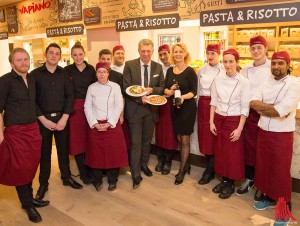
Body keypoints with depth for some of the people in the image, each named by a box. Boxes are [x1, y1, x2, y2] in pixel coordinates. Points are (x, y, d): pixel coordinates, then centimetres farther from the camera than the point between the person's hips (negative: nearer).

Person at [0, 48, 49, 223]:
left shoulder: (32, 79, 8)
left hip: (33, 129, 6)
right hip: (16, 132, -6)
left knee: (32, 165, 14)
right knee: (21, 168, 5)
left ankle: (29, 197, 33)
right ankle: (27, 204, 22)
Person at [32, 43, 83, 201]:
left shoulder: (64, 74, 4)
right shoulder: (35, 74, -3)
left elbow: (70, 96, 1)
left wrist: (64, 118, -8)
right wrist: (44, 119, -11)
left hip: (62, 118, 2)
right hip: (43, 119, -2)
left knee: (64, 149, 12)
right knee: (44, 152, 8)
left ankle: (66, 177, 30)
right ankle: (43, 183, 23)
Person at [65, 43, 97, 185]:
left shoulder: (91, 69, 5)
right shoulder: (67, 70, -2)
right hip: (74, 108, -2)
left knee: (90, 139, 8)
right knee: (77, 140, 3)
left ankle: (91, 168, 25)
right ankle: (83, 173, 16)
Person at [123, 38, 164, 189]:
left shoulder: (158, 67, 3)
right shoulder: (129, 65, -6)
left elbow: (162, 87, 5)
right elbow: (126, 88, -9)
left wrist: (151, 89, -15)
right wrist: (140, 98, -22)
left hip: (151, 109, 3)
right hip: (134, 109, -3)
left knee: (147, 140, 17)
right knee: (136, 142, 1)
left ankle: (144, 164, 39)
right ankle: (136, 174, 14)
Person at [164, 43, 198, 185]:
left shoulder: (190, 71, -10)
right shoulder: (170, 70, 6)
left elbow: (194, 92, -13)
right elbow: (165, 89, 7)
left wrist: (183, 97, -31)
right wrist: (170, 91, -15)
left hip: (188, 108, -5)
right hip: (174, 108, 5)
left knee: (185, 141, 4)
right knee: (179, 139, 14)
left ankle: (181, 170, 18)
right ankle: (186, 165, 32)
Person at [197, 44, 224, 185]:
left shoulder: (224, 70, -5)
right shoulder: (202, 70, 10)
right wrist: (199, 105, 13)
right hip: (203, 105, 5)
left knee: (214, 138, -1)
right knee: (204, 136, 7)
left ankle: (209, 172, 11)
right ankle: (210, 167, 23)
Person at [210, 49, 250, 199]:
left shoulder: (243, 82, -10)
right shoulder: (218, 79, 1)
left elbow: (245, 108, -9)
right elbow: (214, 101, 6)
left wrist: (239, 128, -13)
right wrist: (211, 122, 2)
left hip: (234, 121, -4)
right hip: (219, 119, 4)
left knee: (233, 154, 5)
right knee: (220, 152, 11)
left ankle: (230, 184, 23)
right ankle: (224, 180, 31)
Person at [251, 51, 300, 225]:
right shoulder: (267, 82, 7)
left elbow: (282, 110, -23)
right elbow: (253, 102, -4)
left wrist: (262, 107, -9)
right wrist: (273, 108, -17)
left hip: (282, 135, -6)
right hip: (263, 132, 6)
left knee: (281, 172, 4)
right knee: (265, 166, 16)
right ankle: (270, 197, 36)